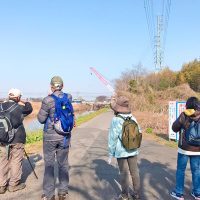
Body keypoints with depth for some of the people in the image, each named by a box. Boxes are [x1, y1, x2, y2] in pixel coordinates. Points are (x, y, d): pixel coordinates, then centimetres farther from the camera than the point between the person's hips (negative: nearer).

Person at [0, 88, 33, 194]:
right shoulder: (19, 108, -10)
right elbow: (29, 108, 8)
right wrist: (23, 102, 16)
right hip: (17, 139, -5)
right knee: (16, 161, 7)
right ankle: (14, 184, 16)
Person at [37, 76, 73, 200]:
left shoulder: (48, 100, -16)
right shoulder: (68, 98, -3)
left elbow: (41, 119, -9)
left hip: (50, 136, -3)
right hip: (64, 136, 3)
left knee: (49, 164, 9)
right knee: (63, 163, 14)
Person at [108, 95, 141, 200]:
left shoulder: (116, 120, -17)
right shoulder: (133, 118, -2)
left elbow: (113, 138, -14)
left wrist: (111, 153, -4)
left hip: (121, 152, -4)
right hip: (133, 151, 5)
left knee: (124, 173, 7)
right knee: (135, 172, 15)